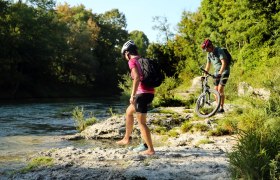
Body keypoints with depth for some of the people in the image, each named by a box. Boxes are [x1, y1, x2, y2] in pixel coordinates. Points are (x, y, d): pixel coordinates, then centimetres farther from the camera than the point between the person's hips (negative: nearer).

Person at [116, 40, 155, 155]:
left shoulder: (132, 61, -8)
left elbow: (137, 78, -22)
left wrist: (132, 96, -20)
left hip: (142, 93, -9)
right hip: (150, 93, 9)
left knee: (141, 123, -1)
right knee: (128, 112, 25)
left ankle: (150, 149, 2)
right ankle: (126, 138, 34)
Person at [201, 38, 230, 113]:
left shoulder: (219, 51, -20)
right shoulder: (209, 53, 3)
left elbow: (224, 63, -29)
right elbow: (208, 65, 11)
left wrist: (220, 73, -38)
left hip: (224, 71, -7)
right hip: (217, 72, 7)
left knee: (220, 89, -15)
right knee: (216, 90, 2)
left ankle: (221, 108, -8)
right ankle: (218, 107, 11)